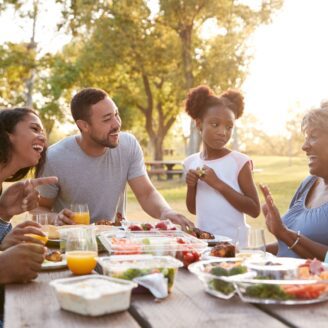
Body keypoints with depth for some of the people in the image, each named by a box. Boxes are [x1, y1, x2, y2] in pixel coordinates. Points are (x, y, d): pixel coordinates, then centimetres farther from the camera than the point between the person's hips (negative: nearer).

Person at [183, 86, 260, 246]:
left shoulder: (240, 162, -9)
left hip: (233, 242, -4)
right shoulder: (191, 162, 4)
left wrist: (218, 184, -17)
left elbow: (254, 210, -11)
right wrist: (191, 186, -7)